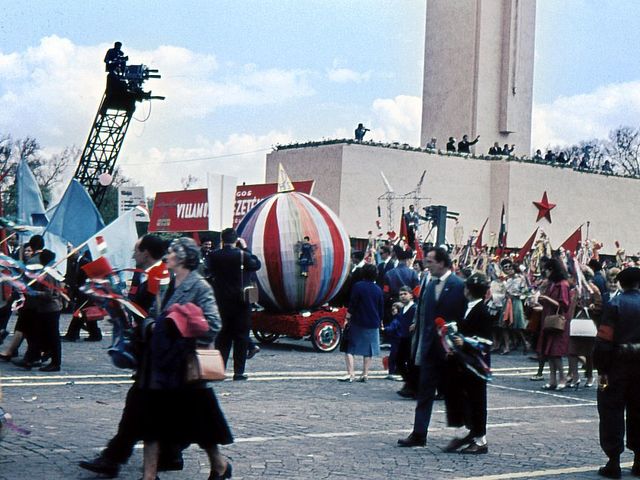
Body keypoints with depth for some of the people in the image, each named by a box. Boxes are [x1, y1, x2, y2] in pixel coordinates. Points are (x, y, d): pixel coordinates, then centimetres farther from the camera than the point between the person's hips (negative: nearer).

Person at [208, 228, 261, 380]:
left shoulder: (214, 256, -5)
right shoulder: (242, 255, -13)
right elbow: (257, 265, 3)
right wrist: (246, 248, 8)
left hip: (221, 301, 3)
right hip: (240, 301, -3)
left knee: (222, 335, 12)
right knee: (241, 336, 3)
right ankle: (238, 371, 2)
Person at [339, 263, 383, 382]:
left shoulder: (358, 286, -9)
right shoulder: (378, 290, 4)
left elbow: (352, 305, -12)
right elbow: (381, 309, 10)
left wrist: (347, 318, -4)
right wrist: (380, 321, 22)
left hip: (357, 323, -4)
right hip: (373, 324, 4)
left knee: (349, 348, 1)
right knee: (368, 350, 10)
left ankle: (350, 374, -9)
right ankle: (365, 374, 9)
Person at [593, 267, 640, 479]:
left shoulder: (615, 304, -10)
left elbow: (604, 340, -14)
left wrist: (601, 369, -10)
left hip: (618, 365, -4)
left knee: (612, 412, 3)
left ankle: (613, 463, 0)